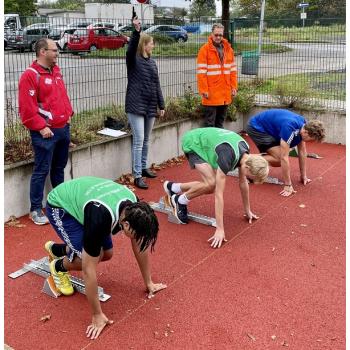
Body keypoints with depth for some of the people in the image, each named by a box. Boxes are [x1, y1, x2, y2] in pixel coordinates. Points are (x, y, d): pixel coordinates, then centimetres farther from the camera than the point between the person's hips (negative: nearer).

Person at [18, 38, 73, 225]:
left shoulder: (56, 71, 13)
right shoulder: (30, 75, -13)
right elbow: (27, 108, -17)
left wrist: (68, 114, 12)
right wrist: (41, 127, -18)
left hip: (63, 128, 8)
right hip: (45, 132, -8)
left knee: (59, 167, 18)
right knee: (41, 171, -3)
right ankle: (36, 210, 7)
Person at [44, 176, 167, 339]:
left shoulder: (134, 208, -21)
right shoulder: (100, 219, -42)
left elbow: (140, 246, -4)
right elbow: (88, 270, -34)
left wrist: (148, 283, 4)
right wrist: (97, 315, -25)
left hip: (80, 197, 7)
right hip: (59, 206, -7)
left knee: (107, 254, 5)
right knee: (89, 258, -21)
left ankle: (56, 250, 26)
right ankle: (58, 267, 12)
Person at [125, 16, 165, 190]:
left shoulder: (152, 62, 13)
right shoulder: (133, 60, -4)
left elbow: (156, 85, 16)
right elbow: (131, 49, -28)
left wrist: (161, 105, 14)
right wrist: (136, 31, -41)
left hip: (150, 107, 6)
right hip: (136, 106, -6)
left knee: (146, 140, 15)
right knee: (138, 141, -7)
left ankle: (143, 168, 29)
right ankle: (137, 176, -3)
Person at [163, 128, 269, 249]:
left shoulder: (245, 153, -14)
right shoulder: (227, 157, -38)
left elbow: (243, 183, 2)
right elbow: (219, 195, -37)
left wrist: (248, 211, 9)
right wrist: (220, 229, -36)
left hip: (204, 142, 8)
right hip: (193, 143, -8)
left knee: (211, 186, 3)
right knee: (211, 183, -24)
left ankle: (173, 187, 21)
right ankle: (180, 201, 0)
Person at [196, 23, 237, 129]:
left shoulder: (228, 49, 11)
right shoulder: (205, 49, -5)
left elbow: (233, 69, 14)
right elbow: (201, 72, -10)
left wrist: (234, 87, 8)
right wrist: (204, 90, -15)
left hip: (225, 92, 5)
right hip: (211, 93, -5)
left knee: (220, 121, 15)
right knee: (210, 122, -2)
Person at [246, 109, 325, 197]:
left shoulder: (304, 125, -9)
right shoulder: (290, 129, -34)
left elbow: (302, 152, 2)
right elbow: (284, 158, -33)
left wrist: (303, 176, 5)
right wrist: (288, 185, -30)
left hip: (267, 127, 9)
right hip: (256, 127, -9)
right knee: (280, 158, -18)